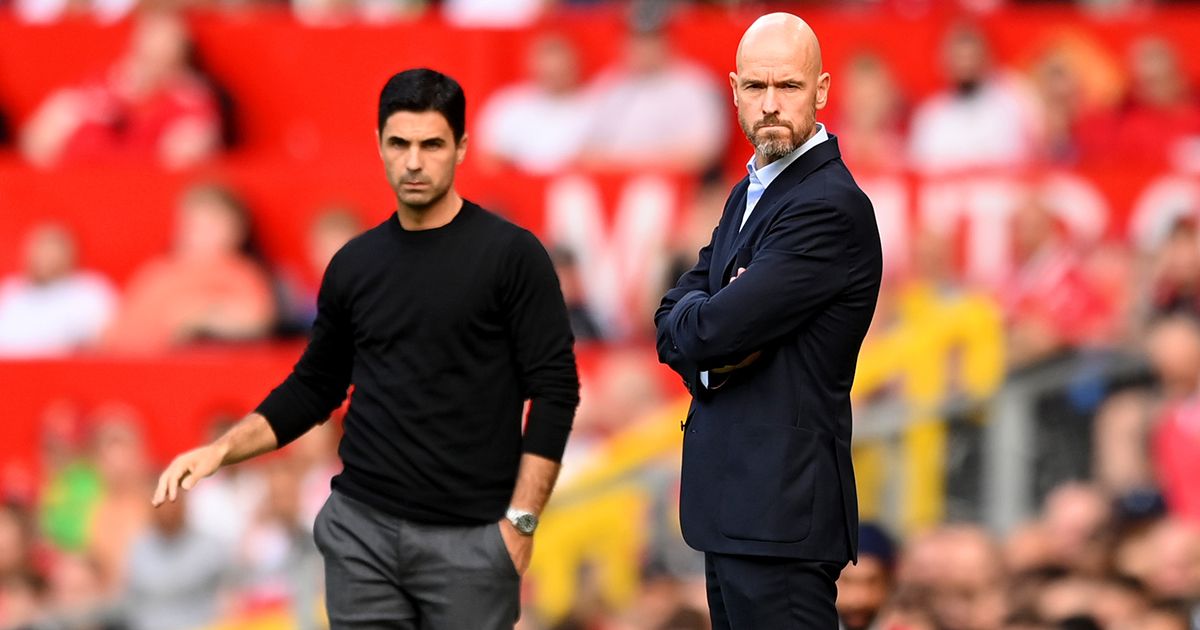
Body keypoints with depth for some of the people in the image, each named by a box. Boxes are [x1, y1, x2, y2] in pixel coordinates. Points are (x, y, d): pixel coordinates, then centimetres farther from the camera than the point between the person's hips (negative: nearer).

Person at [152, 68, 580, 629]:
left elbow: (554, 390, -8)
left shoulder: (510, 255, -5)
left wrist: (520, 519, -13)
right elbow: (314, 387, 18)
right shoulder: (355, 265, 9)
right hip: (362, 528, 4)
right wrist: (222, 450, 4)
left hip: (469, 539, -4)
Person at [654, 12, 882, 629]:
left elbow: (715, 328, -21)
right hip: (732, 498, 10)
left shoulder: (830, 207, -16)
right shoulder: (749, 193, 17)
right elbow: (673, 320, 11)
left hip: (782, 506, -10)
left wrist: (690, 320, 2)